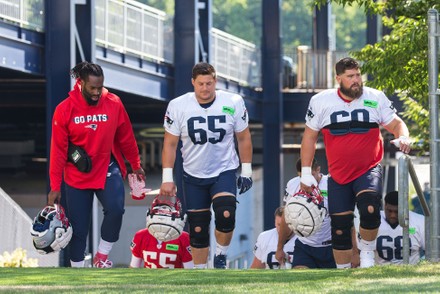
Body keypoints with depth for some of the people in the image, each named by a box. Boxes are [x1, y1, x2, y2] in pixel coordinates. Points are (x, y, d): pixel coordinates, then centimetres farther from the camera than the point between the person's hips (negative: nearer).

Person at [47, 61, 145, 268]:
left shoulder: (113, 104, -7)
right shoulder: (65, 110, -10)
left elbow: (126, 138, 7)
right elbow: (58, 150, -6)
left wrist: (136, 166, 17)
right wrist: (55, 187, -5)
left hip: (107, 170, 0)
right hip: (77, 175, 0)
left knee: (115, 209, -24)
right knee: (79, 227, 4)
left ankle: (102, 255, -2)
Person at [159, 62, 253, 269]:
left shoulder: (233, 103, -8)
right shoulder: (178, 106, -10)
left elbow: (243, 138, 3)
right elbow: (170, 143, -4)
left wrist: (246, 171, 3)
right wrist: (167, 179, -8)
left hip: (224, 172, -1)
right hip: (193, 177, 1)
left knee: (226, 216, -24)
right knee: (197, 228, 5)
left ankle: (221, 257, 1)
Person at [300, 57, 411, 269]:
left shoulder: (376, 98, -1)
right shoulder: (321, 102, 0)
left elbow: (396, 124, 5)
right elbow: (309, 137, 9)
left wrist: (402, 138, -19)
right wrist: (306, 173, 6)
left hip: (368, 170, -2)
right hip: (338, 177, 2)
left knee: (370, 209, -28)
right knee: (340, 228, 3)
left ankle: (368, 251, -4)